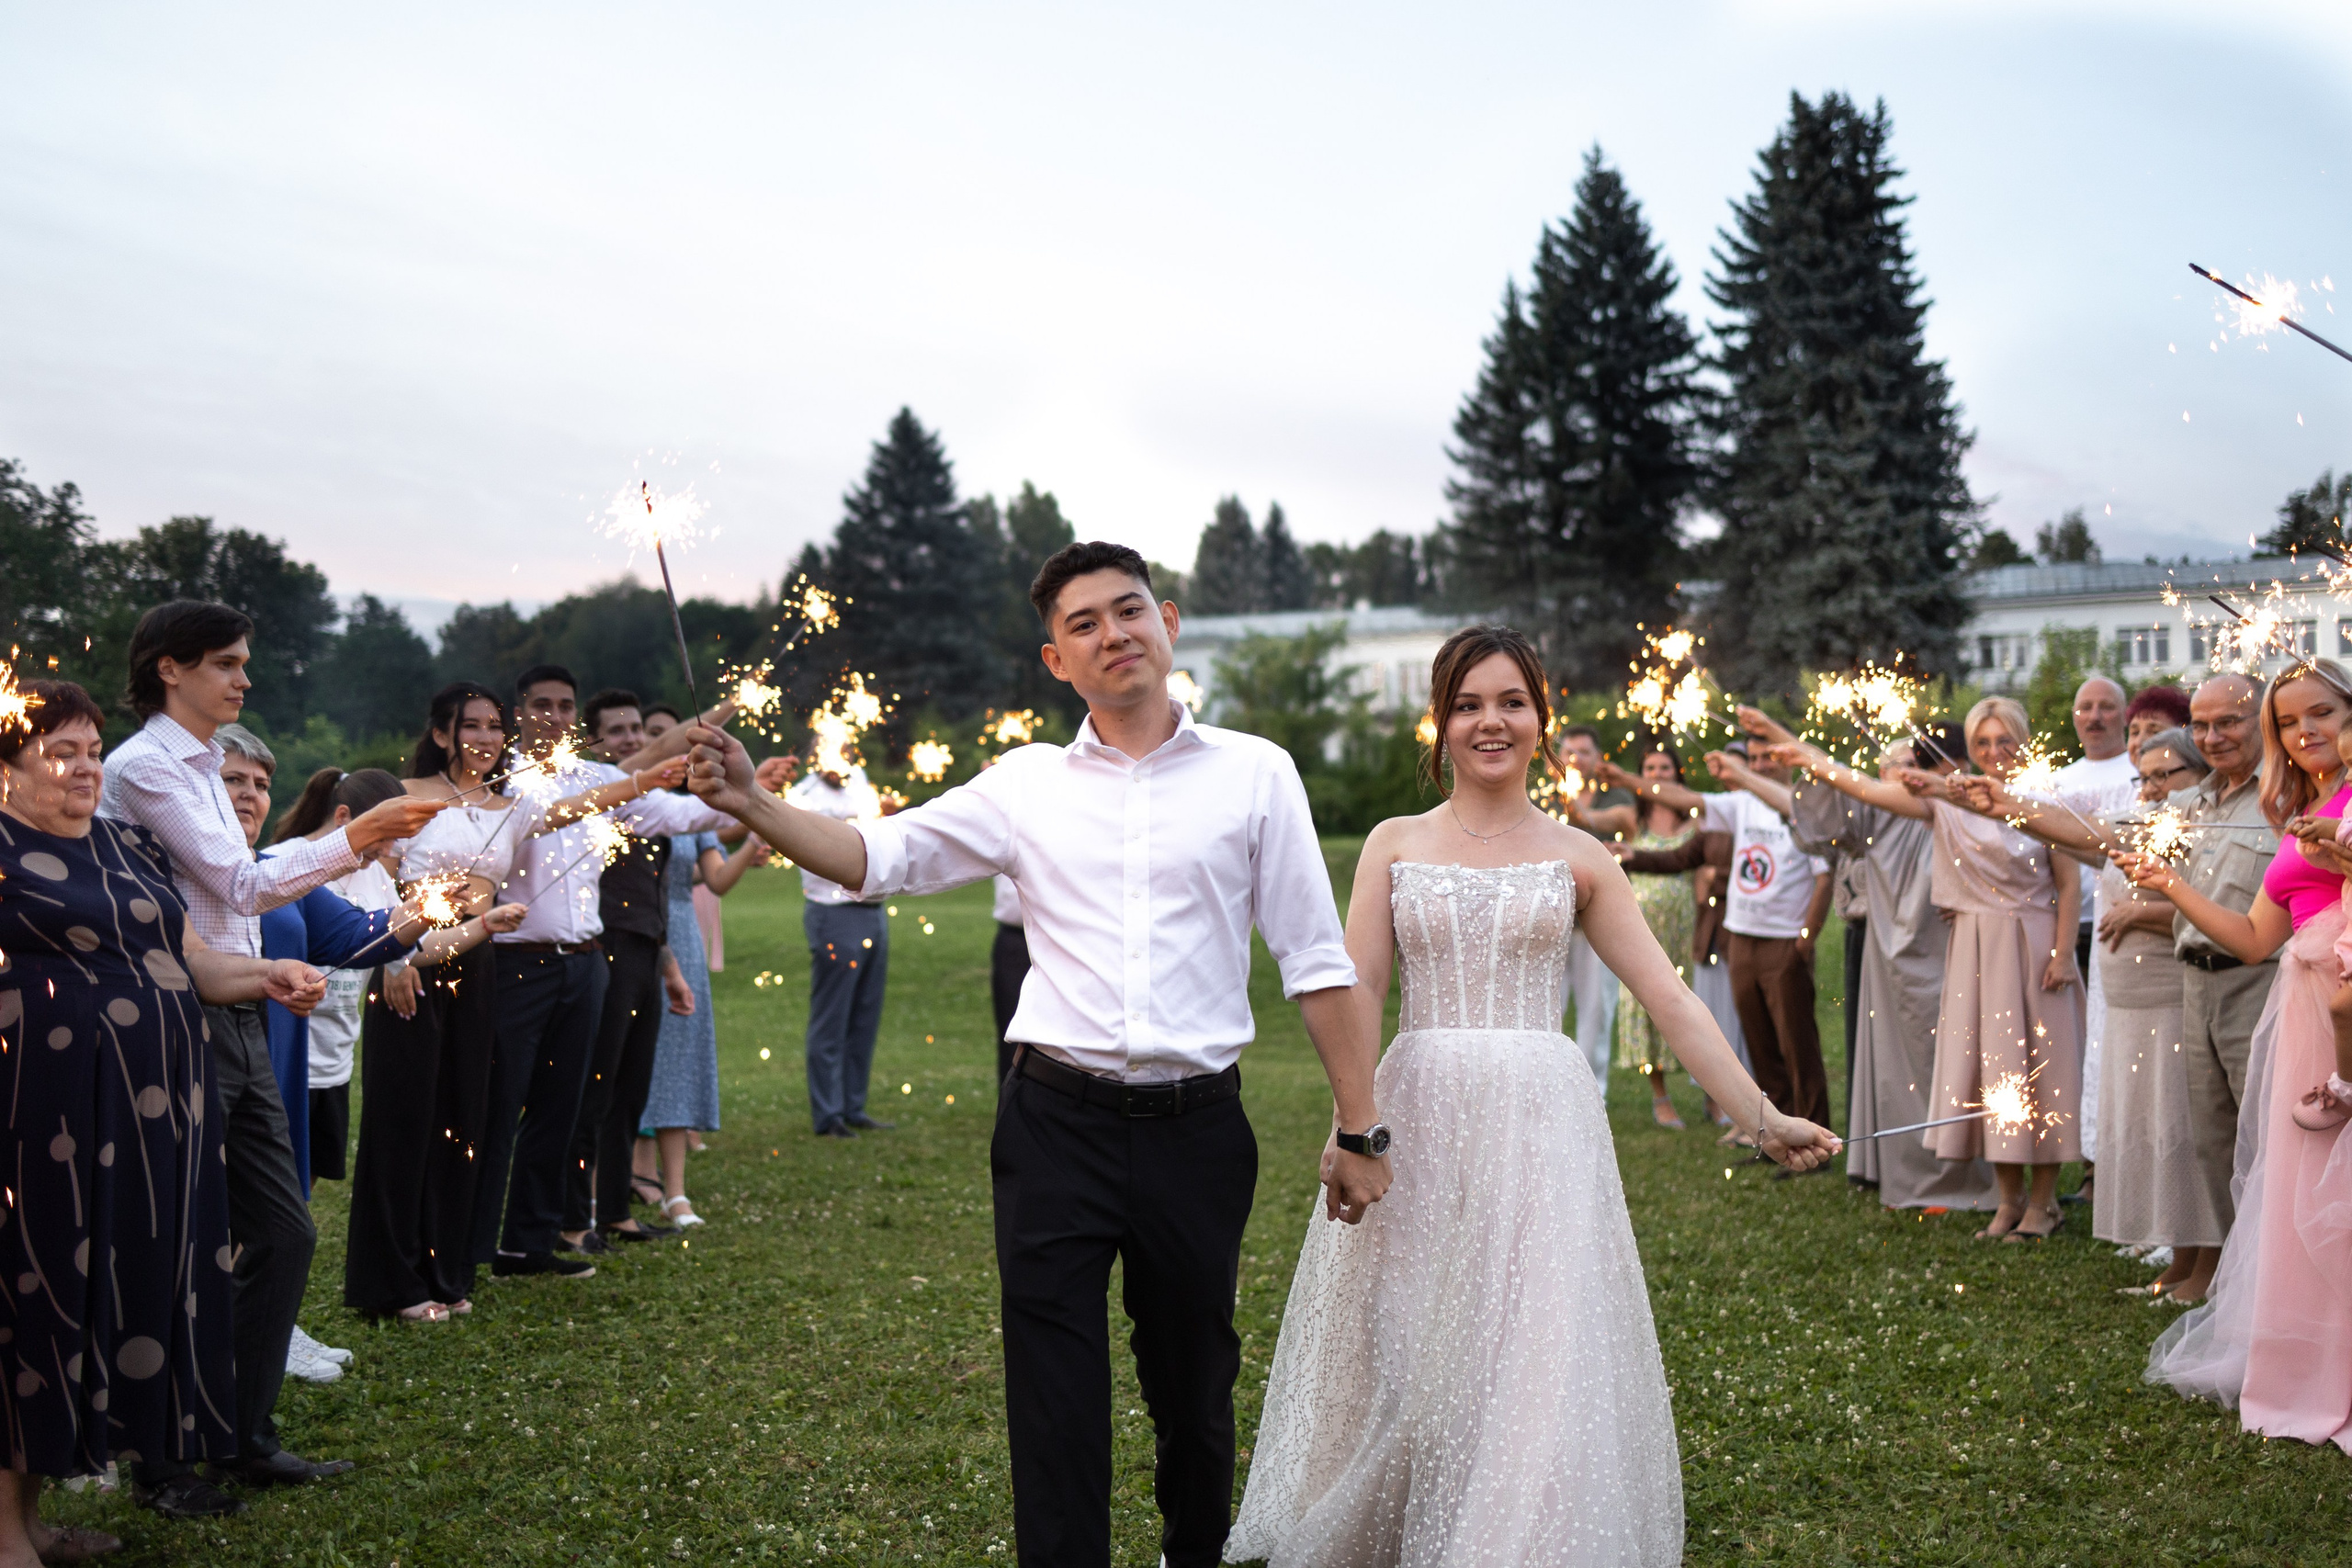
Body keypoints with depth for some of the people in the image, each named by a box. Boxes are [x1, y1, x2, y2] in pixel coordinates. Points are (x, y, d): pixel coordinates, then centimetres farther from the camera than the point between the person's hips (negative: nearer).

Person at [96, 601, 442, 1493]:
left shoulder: (200, 768, 16)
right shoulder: (144, 766, -11)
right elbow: (241, 885, -15)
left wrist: (342, 849, 12)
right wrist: (351, 840, -9)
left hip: (238, 1024, 9)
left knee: (283, 1232, 10)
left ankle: (246, 1440, 21)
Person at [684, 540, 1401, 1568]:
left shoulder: (1255, 773, 3)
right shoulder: (1027, 785, 6)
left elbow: (1315, 961, 3)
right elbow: (878, 854, 1)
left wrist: (1359, 1128, 0)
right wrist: (751, 805, -16)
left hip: (1197, 1126, 0)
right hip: (1057, 1124, 0)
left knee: (1194, 1387, 16)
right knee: (1054, 1397, 1)